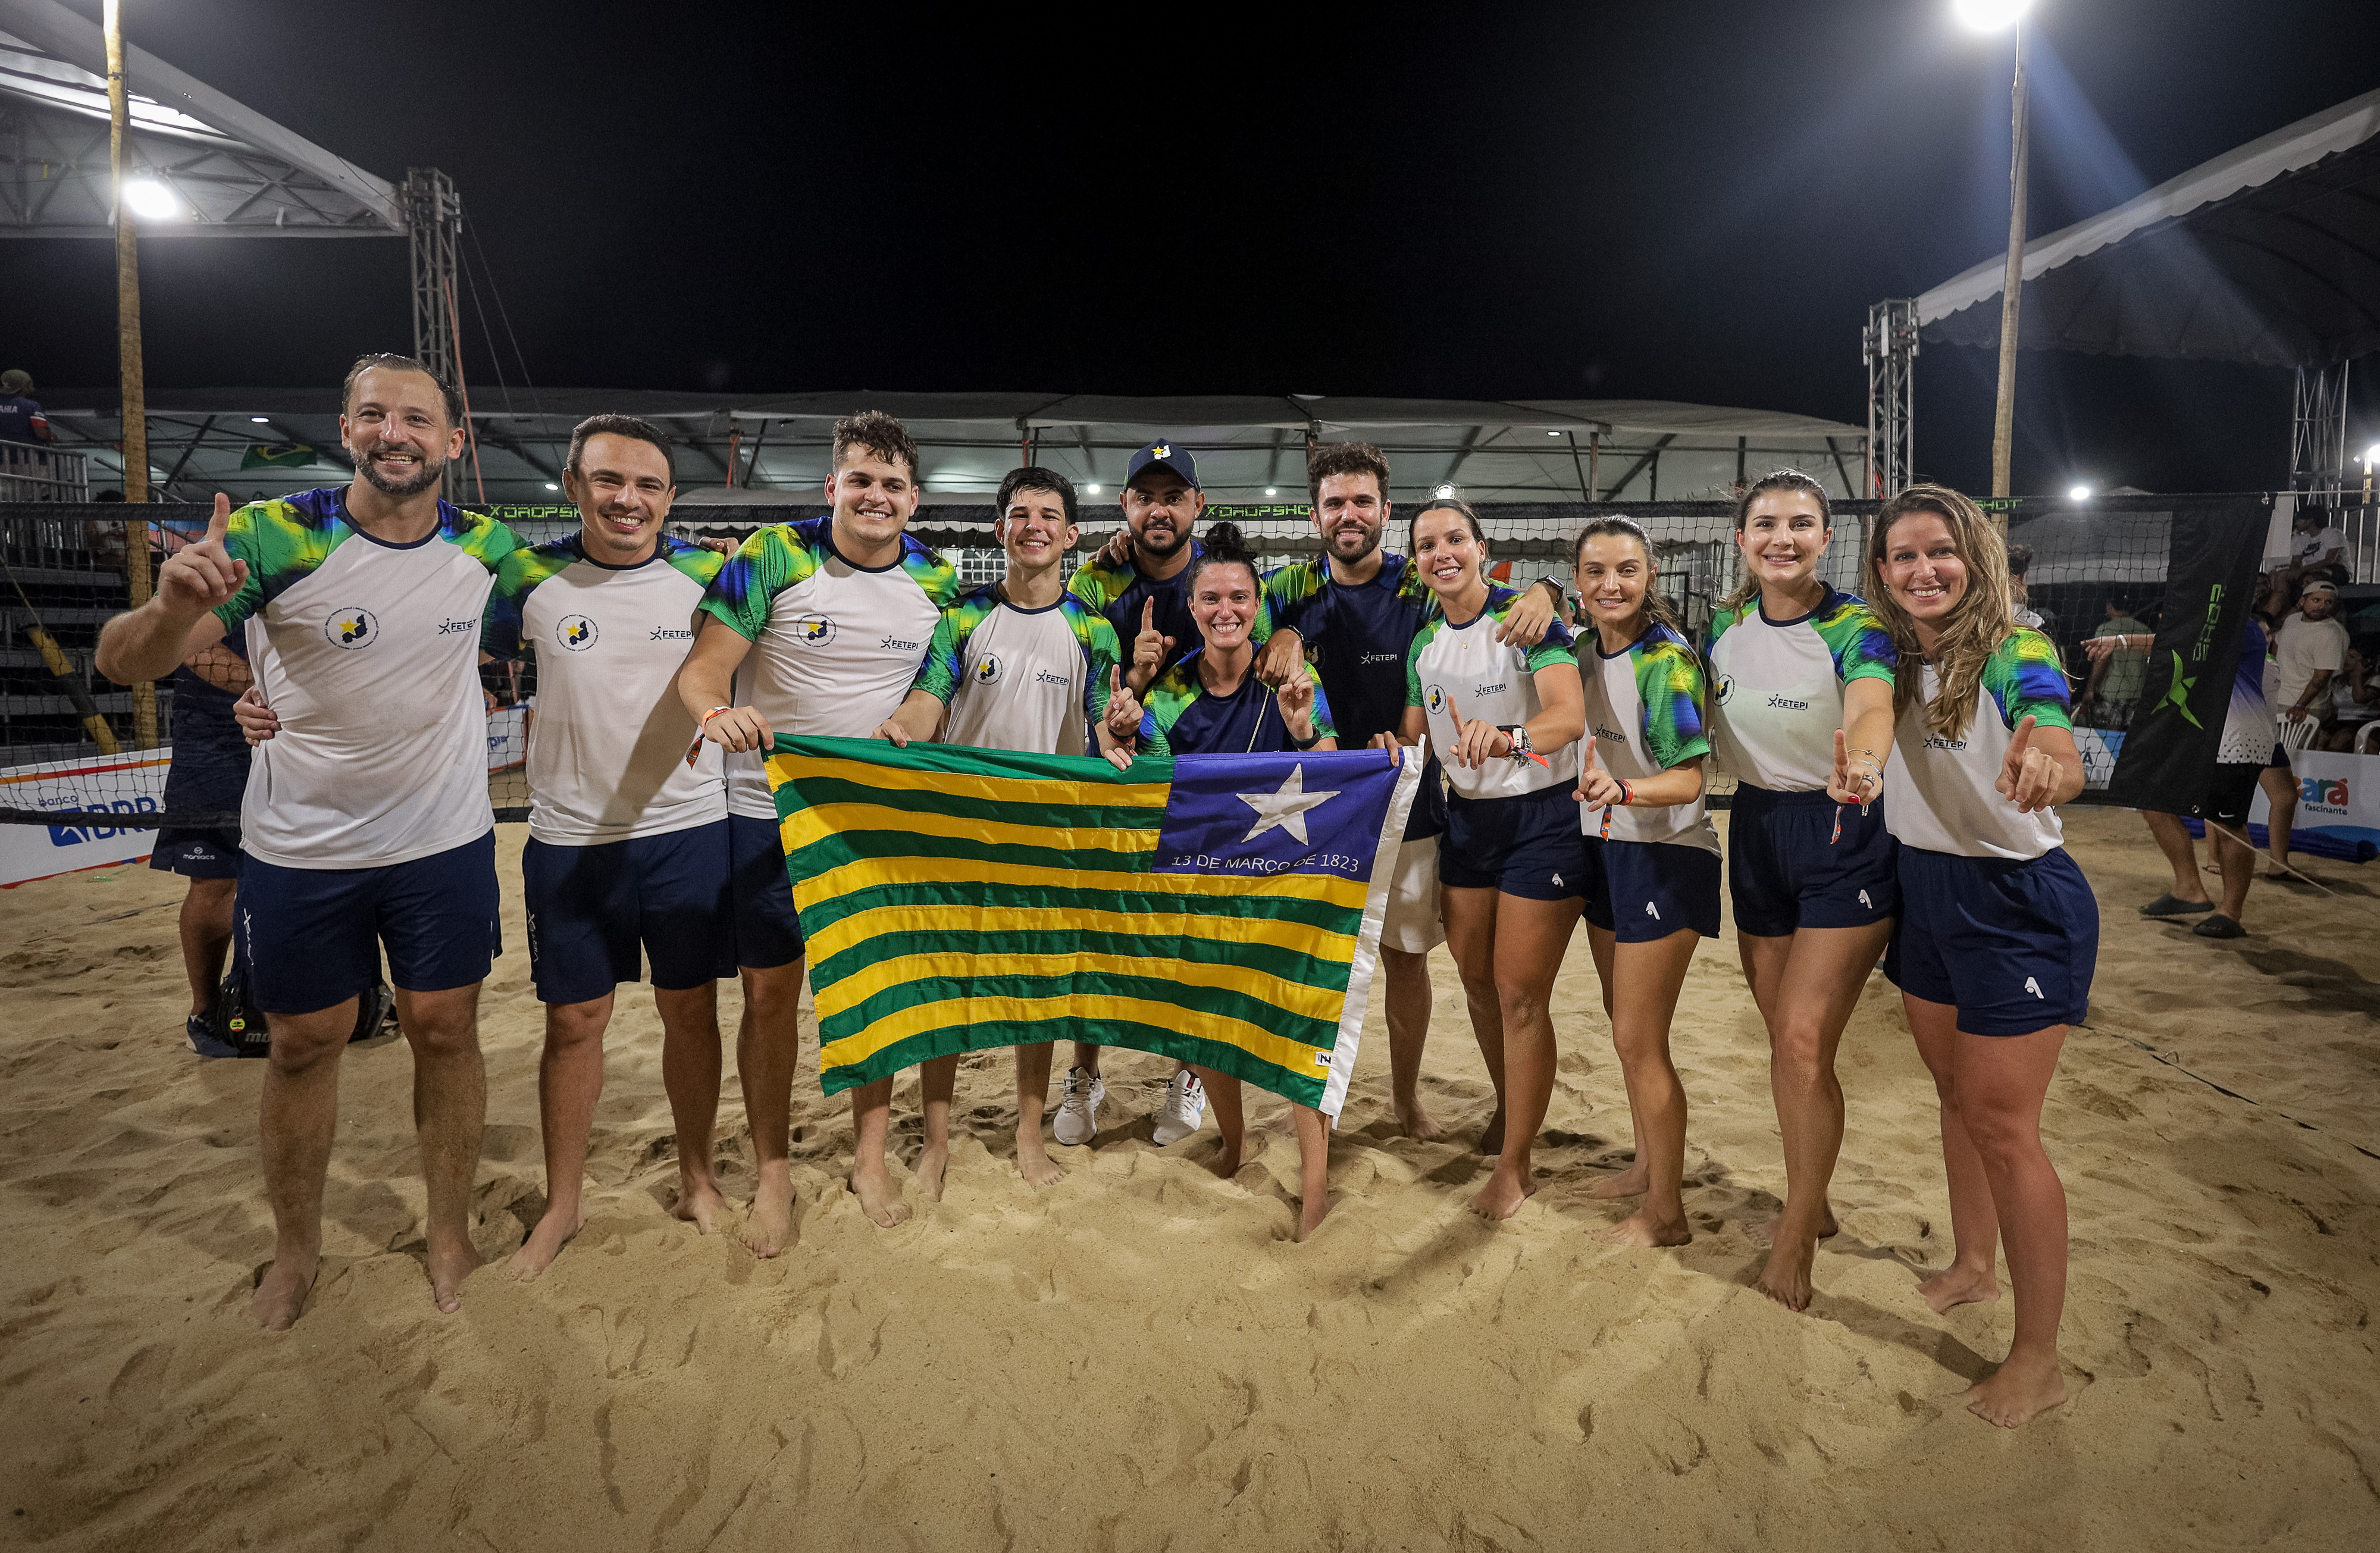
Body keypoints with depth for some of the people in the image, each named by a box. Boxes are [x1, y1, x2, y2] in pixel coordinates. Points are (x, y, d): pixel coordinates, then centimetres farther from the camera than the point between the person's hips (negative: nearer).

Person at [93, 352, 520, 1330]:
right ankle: (295, 1250, 33)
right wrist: (173, 610, -42)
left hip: (446, 842, 2)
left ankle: (451, 1232, 29)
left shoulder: (484, 546, -6)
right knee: (303, 1046, 12)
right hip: (301, 848, -1)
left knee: (445, 1032, 10)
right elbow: (123, 665, -19)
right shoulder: (275, 537, -15)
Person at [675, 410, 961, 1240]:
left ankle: (870, 1157, 27)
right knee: (770, 991, 4)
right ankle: (773, 1175, 22)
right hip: (771, 809, -2)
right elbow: (700, 669, -15)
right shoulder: (775, 556, -10)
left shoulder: (937, 579, 0)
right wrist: (718, 712, -36)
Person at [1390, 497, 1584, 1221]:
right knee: (1477, 981, 16)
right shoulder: (1424, 643, 5)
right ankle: (1508, 1108, 42)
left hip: (1542, 816, -6)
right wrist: (1395, 752, -12)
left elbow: (1570, 714, -29)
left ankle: (1516, 1165, 12)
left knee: (1520, 993, -3)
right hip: (1467, 818, 6)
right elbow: (1413, 736, 11)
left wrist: (1504, 738, -48)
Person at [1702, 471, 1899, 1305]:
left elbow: (1871, 711, -34)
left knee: (1804, 1042, -8)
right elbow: (1701, 725, 13)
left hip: (1843, 837, -5)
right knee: (1783, 1041, 13)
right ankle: (1810, 1202, 34)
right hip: (1755, 831, 5)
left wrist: (1861, 767, -57)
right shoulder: (1724, 623, 2)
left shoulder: (1856, 626, -14)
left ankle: (1795, 1235, 12)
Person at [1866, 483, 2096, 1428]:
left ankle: (2039, 1359, 11)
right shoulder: (1890, 660, 1)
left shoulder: (2015, 656, -18)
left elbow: (2063, 765, -34)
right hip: (1924, 890, 7)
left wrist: (2045, 766, -57)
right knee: (1956, 1096, 20)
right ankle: (1973, 1263, 41)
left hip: (2016, 901, -7)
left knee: (2001, 1126, -3)